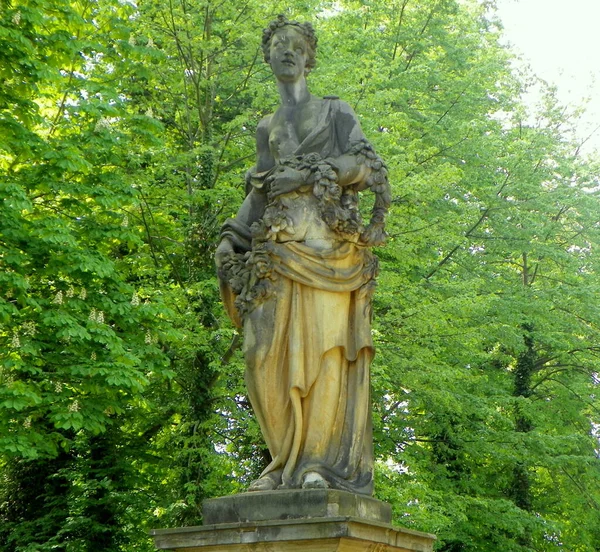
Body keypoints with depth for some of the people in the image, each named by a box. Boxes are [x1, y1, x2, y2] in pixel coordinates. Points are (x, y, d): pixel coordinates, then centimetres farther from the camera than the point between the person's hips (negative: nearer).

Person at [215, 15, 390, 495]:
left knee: (324, 343, -14)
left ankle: (325, 462, -16)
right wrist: (231, 238, 8)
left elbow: (368, 165, 3)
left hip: (327, 239, -4)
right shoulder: (267, 127, 26)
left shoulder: (335, 111, 15)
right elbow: (259, 191, 22)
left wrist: (315, 171, -10)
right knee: (272, 352, -9)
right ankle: (290, 461, -7)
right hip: (278, 244, 4)